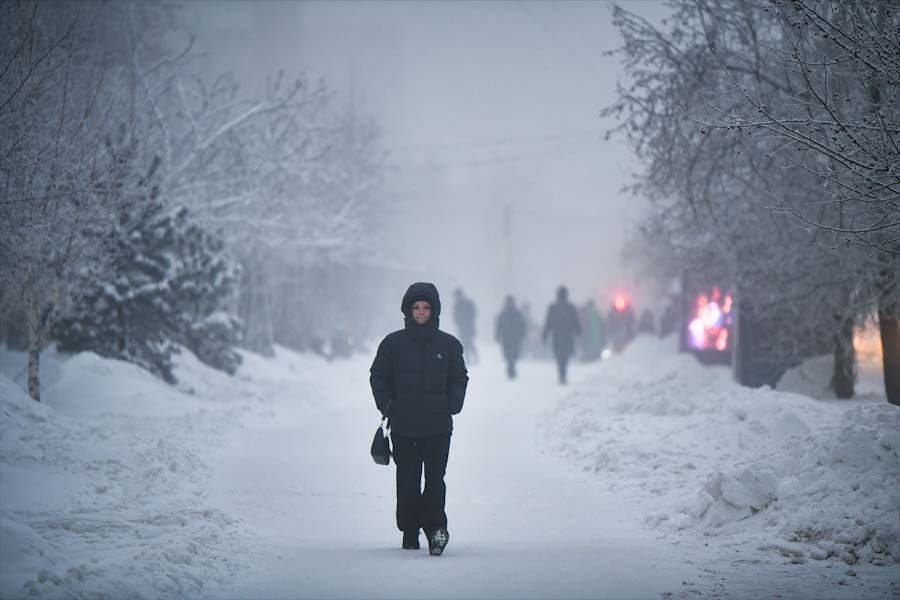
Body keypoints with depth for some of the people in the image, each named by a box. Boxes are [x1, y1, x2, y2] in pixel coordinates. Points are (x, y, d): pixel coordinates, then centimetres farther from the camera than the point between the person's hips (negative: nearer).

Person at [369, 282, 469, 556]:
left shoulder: (448, 344, 6)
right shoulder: (393, 343, 4)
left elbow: (459, 378, 14)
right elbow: (378, 376, 12)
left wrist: (453, 405, 0)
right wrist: (387, 406, 0)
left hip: (439, 427, 0)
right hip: (403, 426, 1)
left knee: (435, 479, -10)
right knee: (407, 482, 4)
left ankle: (435, 525, -9)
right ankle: (409, 533, 12)